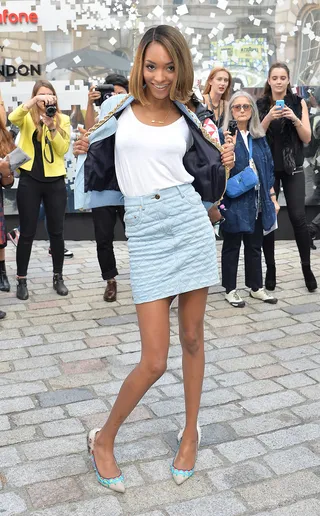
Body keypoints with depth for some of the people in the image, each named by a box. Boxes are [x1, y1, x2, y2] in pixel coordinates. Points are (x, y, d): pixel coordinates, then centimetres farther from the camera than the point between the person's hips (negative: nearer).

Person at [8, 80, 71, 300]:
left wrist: (52, 127, -17)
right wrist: (35, 100, -28)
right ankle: (21, 280, 13)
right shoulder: (27, 118, 4)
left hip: (55, 181, 1)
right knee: (27, 233, 2)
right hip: (30, 180, -1)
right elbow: (12, 118, -20)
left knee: (56, 232, 8)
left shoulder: (63, 119, 7)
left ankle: (58, 277, 21)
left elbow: (63, 149, -4)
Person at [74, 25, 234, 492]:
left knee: (192, 338, 11)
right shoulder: (118, 109, 5)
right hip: (146, 235, -2)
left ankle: (191, 432, 33)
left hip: (191, 226, 2)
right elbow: (99, 169, 15)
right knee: (154, 362, -5)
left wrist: (223, 164, -3)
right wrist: (82, 152, -2)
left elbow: (205, 183, 12)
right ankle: (104, 439, 20)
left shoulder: (185, 120, 8)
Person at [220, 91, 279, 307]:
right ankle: (230, 290, 17)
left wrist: (273, 197, 12)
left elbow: (268, 169, 14)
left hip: (257, 201, 6)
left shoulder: (259, 137, 11)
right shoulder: (224, 135, -6)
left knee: (255, 245, 15)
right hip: (235, 200, -5)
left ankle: (256, 287, 27)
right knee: (232, 246, 5)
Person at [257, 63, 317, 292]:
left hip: (293, 168, 0)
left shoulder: (298, 103, 4)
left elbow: (307, 138, 0)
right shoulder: (260, 105, 4)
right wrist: (269, 118, -17)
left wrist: (295, 119, -16)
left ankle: (307, 268, 8)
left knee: (298, 217, -6)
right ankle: (270, 269, 11)